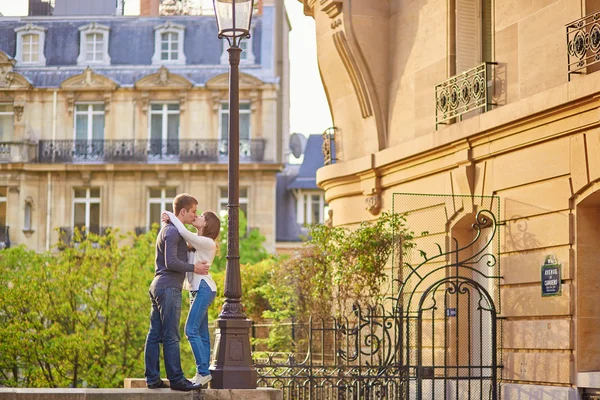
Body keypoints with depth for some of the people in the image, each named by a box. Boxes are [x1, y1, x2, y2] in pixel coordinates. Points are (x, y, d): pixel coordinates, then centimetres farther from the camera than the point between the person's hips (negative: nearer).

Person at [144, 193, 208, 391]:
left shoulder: (168, 230, 22)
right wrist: (194, 268, -9)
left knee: (155, 334, 7)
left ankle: (153, 378, 8)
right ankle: (176, 379, -8)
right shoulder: (172, 231, -10)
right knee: (171, 336, -9)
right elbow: (171, 262, -19)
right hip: (169, 288, -10)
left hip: (158, 287, 10)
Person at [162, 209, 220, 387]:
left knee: (191, 330, -15)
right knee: (201, 333, 6)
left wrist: (171, 216, -15)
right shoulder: (195, 241, 16)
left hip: (204, 288, -10)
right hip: (196, 289, 10)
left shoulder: (208, 242, -14)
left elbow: (184, 233, -26)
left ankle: (203, 372, -14)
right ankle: (203, 373, 6)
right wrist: (169, 220, -2)